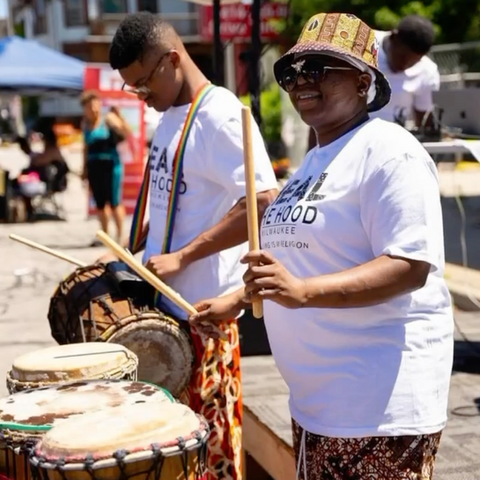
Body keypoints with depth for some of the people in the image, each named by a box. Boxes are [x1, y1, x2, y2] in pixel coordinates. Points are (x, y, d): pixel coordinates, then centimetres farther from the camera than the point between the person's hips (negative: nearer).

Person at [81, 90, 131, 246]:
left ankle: (120, 236, 2)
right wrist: (85, 168, 20)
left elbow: (127, 132, -18)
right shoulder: (85, 123, 11)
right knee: (100, 203, 10)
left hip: (110, 164, -6)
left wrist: (119, 117, -31)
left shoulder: (108, 119, -6)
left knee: (114, 202, -5)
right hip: (94, 166, 6)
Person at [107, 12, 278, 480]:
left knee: (208, 435, 5)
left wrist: (181, 258, -25)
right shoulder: (171, 116, 10)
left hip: (202, 306, -8)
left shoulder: (220, 116, -17)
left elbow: (264, 203, -26)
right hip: (165, 299, 8)